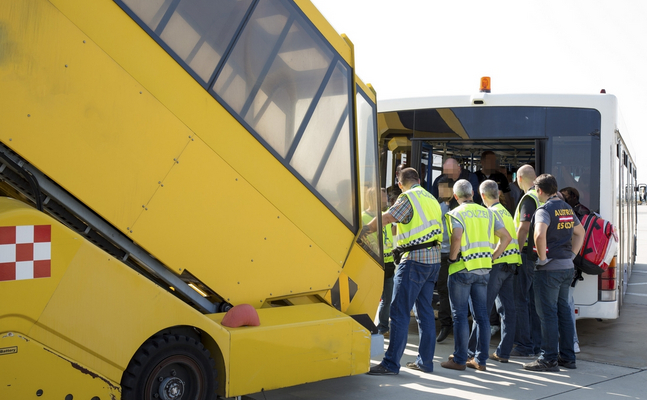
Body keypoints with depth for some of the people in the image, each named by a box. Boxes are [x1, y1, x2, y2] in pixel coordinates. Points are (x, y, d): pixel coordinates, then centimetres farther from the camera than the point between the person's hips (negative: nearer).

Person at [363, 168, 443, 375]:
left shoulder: (408, 197, -7)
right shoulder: (431, 199, 19)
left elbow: (386, 218, -18)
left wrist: (365, 230, -7)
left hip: (415, 259, -9)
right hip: (433, 258, 9)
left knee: (399, 311, -7)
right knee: (425, 311, 13)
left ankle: (391, 363, -7)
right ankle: (425, 361, 17)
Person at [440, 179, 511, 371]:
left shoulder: (456, 213, -5)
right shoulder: (487, 213, 12)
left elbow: (457, 237, -23)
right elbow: (506, 237, 8)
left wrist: (452, 257, -10)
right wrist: (491, 257, 11)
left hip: (462, 269, -5)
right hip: (483, 269, 5)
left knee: (460, 315, 1)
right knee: (481, 314, 10)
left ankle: (459, 359, 4)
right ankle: (480, 360, 13)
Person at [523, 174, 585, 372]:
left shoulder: (544, 210, -14)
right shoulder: (567, 208, 12)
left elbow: (540, 234, -32)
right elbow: (580, 232, 26)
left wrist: (542, 257, -18)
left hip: (549, 268, -8)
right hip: (567, 267, 8)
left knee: (548, 313, -2)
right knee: (563, 311, 14)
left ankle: (549, 359, 2)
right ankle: (567, 357, 20)